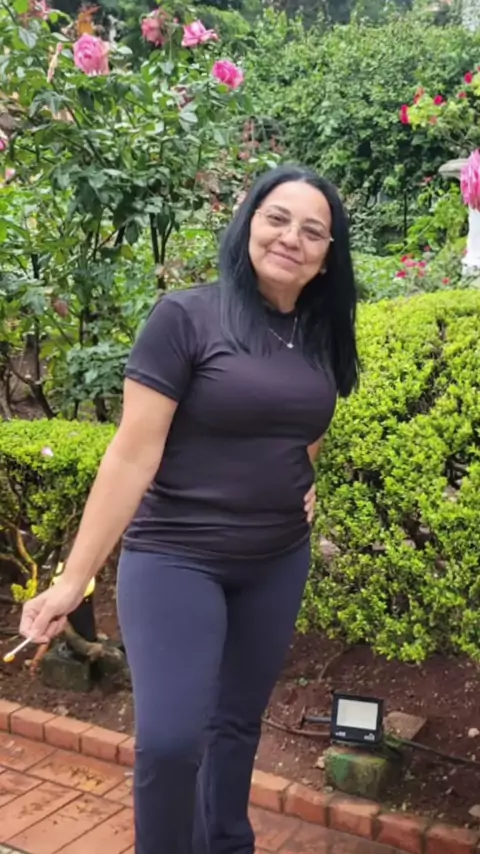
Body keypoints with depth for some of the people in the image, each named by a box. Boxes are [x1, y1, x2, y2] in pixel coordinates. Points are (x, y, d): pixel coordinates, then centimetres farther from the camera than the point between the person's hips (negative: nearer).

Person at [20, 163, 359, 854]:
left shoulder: (323, 336, 4)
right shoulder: (186, 317, -14)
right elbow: (134, 453, -16)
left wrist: (309, 484, 6)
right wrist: (75, 578, -18)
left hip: (277, 564, 6)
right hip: (175, 559, -5)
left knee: (238, 723, 16)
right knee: (169, 738, -11)